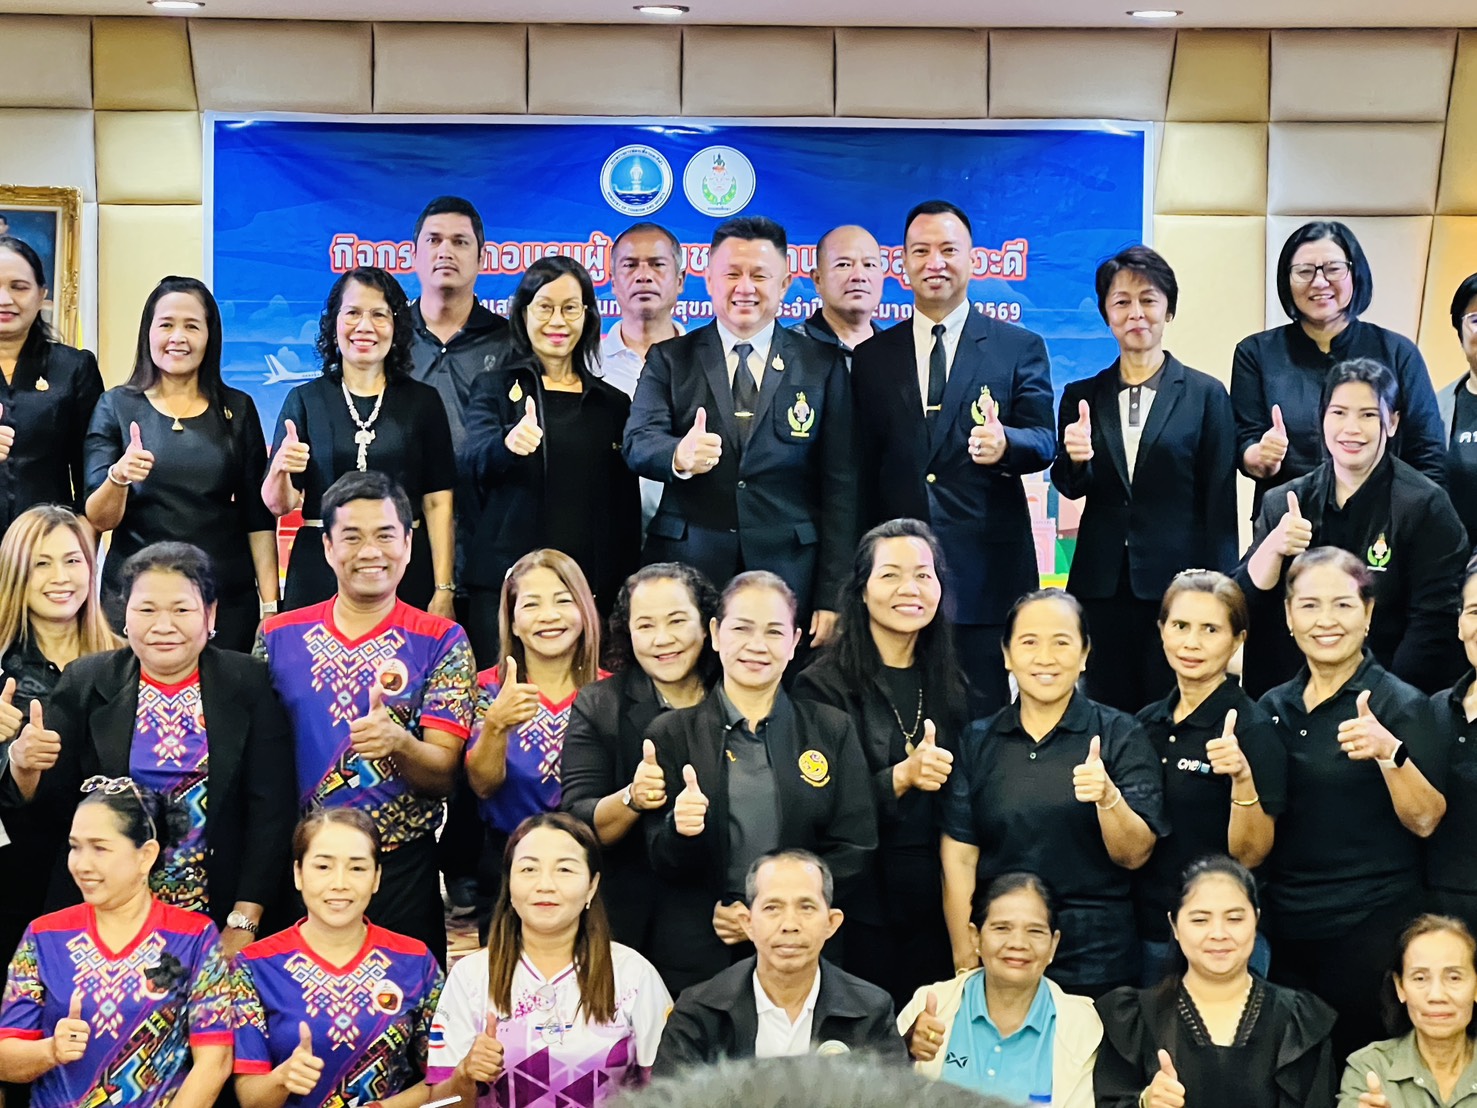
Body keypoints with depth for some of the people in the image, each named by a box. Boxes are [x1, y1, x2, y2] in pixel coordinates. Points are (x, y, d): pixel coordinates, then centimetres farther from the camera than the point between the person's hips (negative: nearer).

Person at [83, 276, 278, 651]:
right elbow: (98, 519, -2)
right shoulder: (116, 406, 2)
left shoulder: (237, 409, 5)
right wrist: (118, 477, -23)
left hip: (227, 599, 1)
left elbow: (259, 518, 5)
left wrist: (270, 604, -3)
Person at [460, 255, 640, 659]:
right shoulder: (496, 388, 7)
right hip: (506, 580, -2)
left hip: (591, 589, 2)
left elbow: (627, 510, 15)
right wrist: (509, 443, -34)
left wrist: (626, 594, 7)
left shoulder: (613, 403, 14)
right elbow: (473, 463, -11)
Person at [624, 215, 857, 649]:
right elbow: (637, 442, -5)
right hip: (685, 569, 0)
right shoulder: (669, 359, 9)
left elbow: (840, 486, 4)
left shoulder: (822, 366, 7)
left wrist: (831, 596, -2)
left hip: (788, 576, 0)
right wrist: (678, 455, -29)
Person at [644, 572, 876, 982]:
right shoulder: (671, 733, 4)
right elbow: (665, 866, 2)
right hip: (698, 954, 0)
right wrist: (682, 832, -20)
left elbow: (854, 852, 1)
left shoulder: (833, 731, 7)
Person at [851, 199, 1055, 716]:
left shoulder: (1020, 349, 7)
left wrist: (1006, 444, -24)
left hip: (986, 570, -2)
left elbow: (1044, 440, 0)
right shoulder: (872, 357, 13)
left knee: (982, 720, 0)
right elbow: (862, 467, 11)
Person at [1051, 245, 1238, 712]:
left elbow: (1220, 504, 0)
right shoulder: (1081, 395, 9)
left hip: (1177, 585, -2)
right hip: (1102, 587, 3)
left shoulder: (1206, 394, 1)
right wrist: (1075, 459, -18)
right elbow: (1069, 488, 5)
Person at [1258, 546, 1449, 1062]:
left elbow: (1425, 821, -15)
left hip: (1370, 929, -5)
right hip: (1286, 929, 5)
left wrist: (1389, 752, -28)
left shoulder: (1402, 705, -7)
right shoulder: (1274, 707, 8)